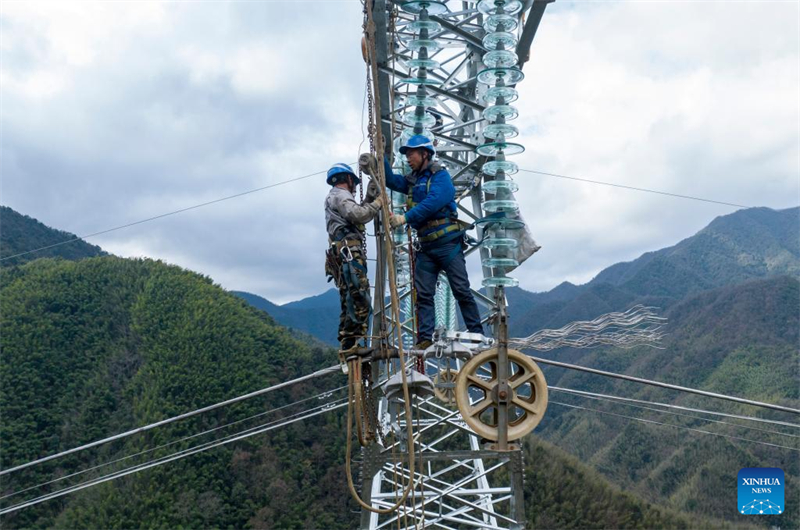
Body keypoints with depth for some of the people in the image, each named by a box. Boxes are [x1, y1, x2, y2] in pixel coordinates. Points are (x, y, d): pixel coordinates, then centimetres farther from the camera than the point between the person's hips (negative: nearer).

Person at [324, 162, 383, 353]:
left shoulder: (335, 198, 31)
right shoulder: (340, 195, -2)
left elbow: (357, 216, 27)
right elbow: (358, 215, -17)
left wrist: (369, 198, 22)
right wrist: (377, 204, -4)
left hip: (344, 255, 11)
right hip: (348, 252, -11)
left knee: (350, 301, 10)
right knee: (359, 298, -17)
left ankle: (347, 344, 9)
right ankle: (351, 342, -22)